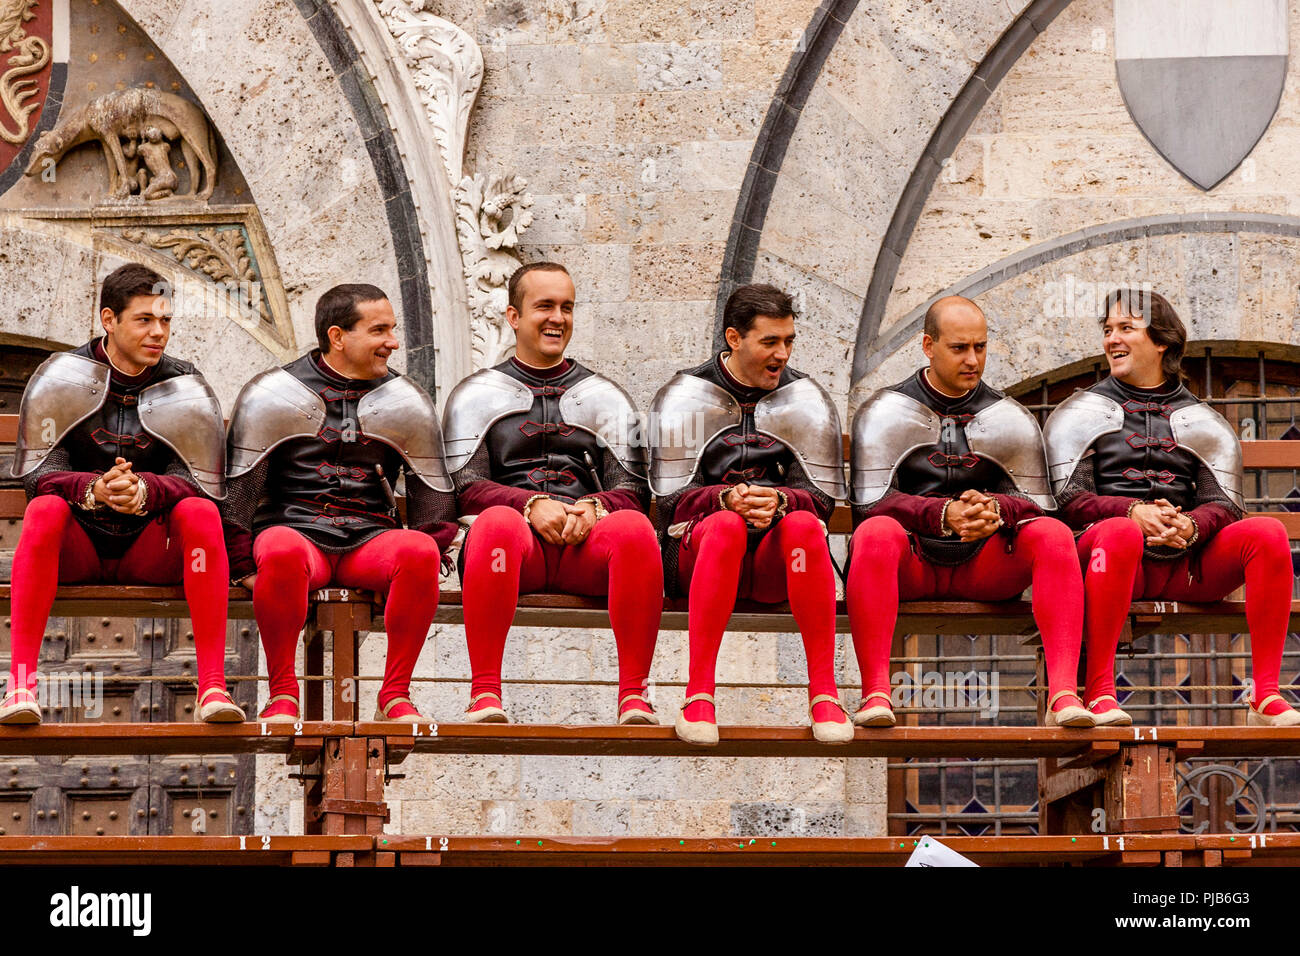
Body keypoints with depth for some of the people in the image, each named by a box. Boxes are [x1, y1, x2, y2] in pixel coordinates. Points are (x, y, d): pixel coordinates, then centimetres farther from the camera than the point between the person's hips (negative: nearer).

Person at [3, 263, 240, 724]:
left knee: (200, 512, -29)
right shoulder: (60, 378, 0)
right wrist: (93, 490, -30)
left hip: (151, 549, 1)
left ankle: (212, 685, -35)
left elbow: (202, 486, -6)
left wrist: (145, 490, -29)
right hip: (76, 547, -1)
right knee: (45, 508, -33)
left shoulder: (186, 390, 2)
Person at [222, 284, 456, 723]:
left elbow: (434, 495, 16)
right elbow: (238, 486, 3)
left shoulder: (407, 402, 13)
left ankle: (395, 695, -21)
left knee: (419, 549, -33)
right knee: (282, 551, -39)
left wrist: (421, 568, 2)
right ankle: (283, 696, -24)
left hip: (371, 539, 2)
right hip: (295, 530, -2)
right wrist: (243, 568, -5)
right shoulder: (272, 395, 5)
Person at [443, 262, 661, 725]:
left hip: (588, 546, 1)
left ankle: (634, 694, -33)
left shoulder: (605, 397, 24)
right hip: (517, 546, -1)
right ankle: (485, 693, -37)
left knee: (634, 527, -34)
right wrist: (532, 504, -13)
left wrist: (594, 508, -10)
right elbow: (465, 488, 5)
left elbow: (632, 491, 13)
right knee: (497, 521, -38)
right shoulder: (476, 395, 19)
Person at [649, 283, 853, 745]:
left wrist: (777, 502, -19)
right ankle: (698, 695, -37)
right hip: (696, 548, -1)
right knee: (726, 525, -37)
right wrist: (727, 499, -23)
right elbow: (672, 498, -2)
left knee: (804, 525, -34)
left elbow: (822, 498, 3)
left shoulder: (807, 401, 10)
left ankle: (824, 693, -32)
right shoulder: (684, 398, 6)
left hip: (776, 566, 1)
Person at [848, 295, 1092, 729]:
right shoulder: (885, 413, 4)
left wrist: (995, 510, -17)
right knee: (875, 533, -36)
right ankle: (876, 693, -43)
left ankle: (1063, 693, -37)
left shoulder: (1010, 419, 13)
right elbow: (870, 505, -8)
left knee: (1054, 535, -25)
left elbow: (1038, 508, 7)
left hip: (984, 564, 2)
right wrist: (943, 515, -24)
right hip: (911, 563, -2)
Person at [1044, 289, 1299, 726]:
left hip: (1186, 564, 3)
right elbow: (1068, 500, 1)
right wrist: (1133, 511, -18)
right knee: (1120, 533, -39)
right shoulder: (1083, 413, 15)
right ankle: (1099, 692, -38)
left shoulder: (1200, 420, 21)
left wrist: (1190, 525, -16)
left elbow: (1226, 505, 9)